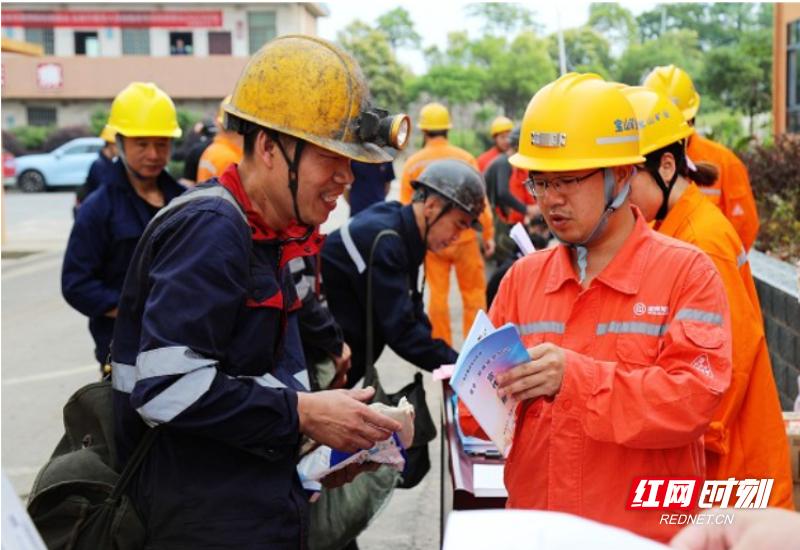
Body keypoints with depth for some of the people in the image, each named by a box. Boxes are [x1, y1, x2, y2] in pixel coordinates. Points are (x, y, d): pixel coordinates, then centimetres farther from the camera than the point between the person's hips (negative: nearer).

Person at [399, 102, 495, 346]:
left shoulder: (412, 164, 0)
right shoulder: (464, 158, -4)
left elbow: (406, 208, 4)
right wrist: (488, 234, 3)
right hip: (463, 237, -2)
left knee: (437, 294, 9)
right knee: (474, 293, 7)